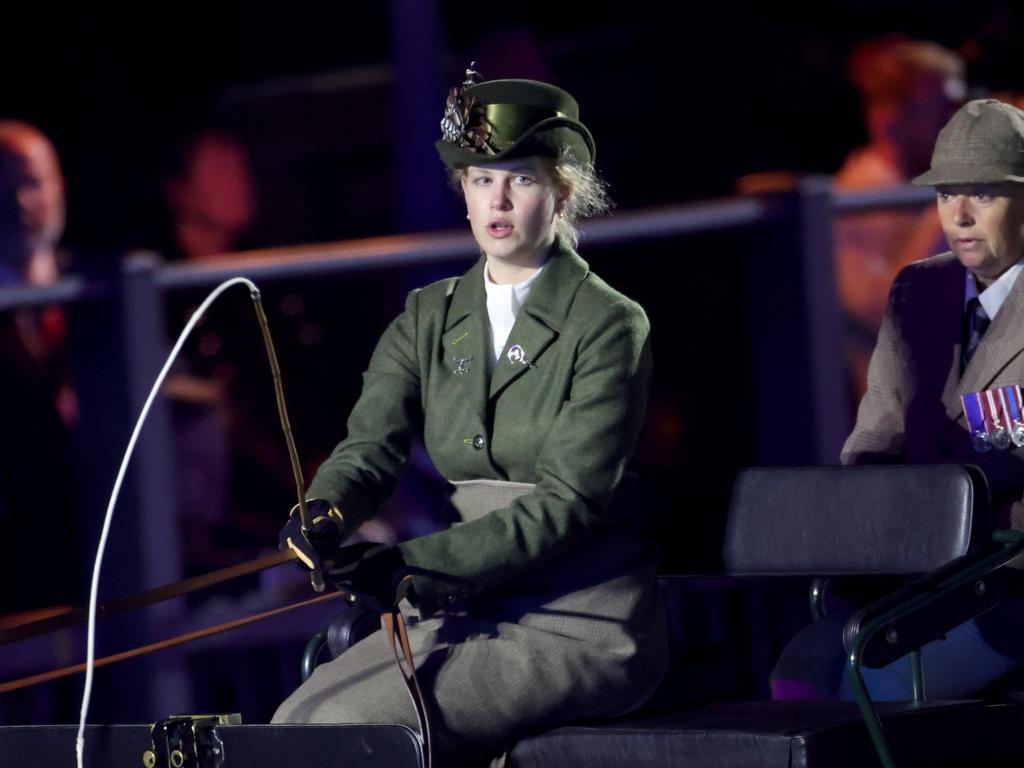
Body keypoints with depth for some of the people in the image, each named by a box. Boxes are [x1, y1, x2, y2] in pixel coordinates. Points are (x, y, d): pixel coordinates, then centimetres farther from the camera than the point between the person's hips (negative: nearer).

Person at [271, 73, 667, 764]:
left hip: (581, 625, -6)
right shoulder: (428, 319, 11)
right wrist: (324, 518, -26)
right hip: (466, 615, 6)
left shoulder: (610, 326, -7)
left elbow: (567, 502, -16)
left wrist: (414, 564, -25)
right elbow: (371, 444, -2)